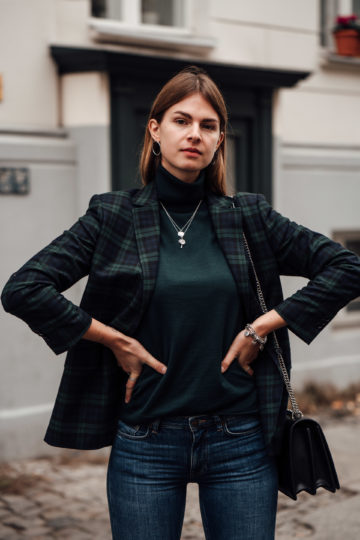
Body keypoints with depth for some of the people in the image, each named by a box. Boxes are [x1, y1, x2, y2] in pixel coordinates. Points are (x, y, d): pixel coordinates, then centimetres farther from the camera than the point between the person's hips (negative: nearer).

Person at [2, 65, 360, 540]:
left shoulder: (248, 218, 3)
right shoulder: (113, 217, -1)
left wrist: (264, 326, -4)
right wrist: (116, 341, -9)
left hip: (239, 442, 1)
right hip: (146, 443, -1)